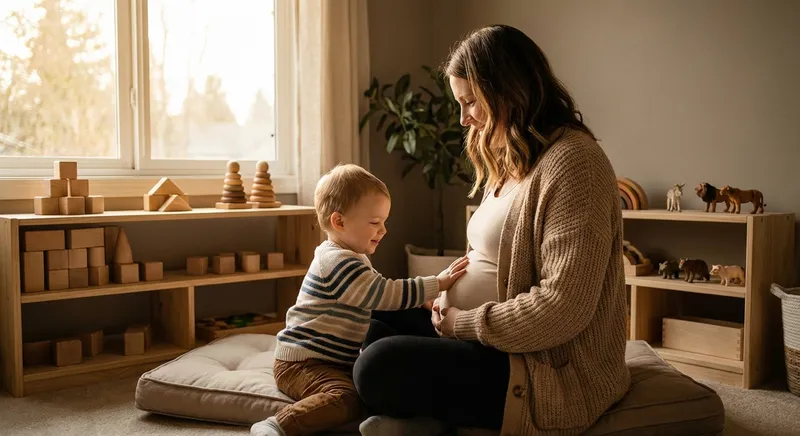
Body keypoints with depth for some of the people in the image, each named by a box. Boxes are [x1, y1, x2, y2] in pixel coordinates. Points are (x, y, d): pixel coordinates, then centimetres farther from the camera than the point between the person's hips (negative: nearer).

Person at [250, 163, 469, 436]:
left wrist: (424, 299, 14)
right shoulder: (338, 262, -19)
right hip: (303, 363, -10)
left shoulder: (352, 258, 14)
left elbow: (379, 297, 25)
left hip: (334, 360, 10)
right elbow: (386, 295, -24)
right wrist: (437, 284, -19)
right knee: (347, 400, -32)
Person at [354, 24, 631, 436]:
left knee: (379, 367, -24)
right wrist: (450, 301, 2)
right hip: (507, 349, 10)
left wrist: (464, 324, -16)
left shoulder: (570, 163, -20)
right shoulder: (515, 161, 13)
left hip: (551, 373, -10)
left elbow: (562, 307, -26)